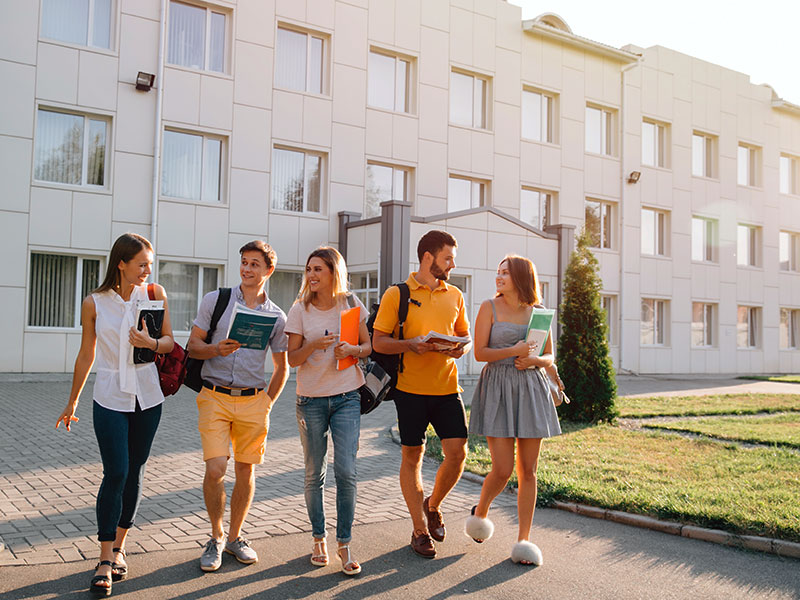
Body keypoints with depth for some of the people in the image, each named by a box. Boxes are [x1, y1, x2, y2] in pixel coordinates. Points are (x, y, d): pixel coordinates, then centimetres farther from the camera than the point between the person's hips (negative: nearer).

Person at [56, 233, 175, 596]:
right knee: (115, 474, -8)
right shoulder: (94, 303, -3)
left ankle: (119, 547, 25)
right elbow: (86, 355, 7)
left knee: (134, 473, 9)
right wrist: (72, 402, 14)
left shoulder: (155, 294, 0)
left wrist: (151, 343, -20)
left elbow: (169, 341, 3)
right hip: (110, 399, -2)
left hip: (147, 398, 2)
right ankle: (105, 561, 1)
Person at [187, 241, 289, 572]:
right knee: (215, 469, -10)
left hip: (253, 400, 2)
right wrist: (217, 349, -15)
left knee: (246, 471, 7)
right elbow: (192, 345, 4)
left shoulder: (277, 316, 7)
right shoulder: (215, 300, 4)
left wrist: (267, 402, 6)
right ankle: (216, 536, 13)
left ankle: (235, 536, 26)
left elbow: (282, 367, 14)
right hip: (214, 397, -2)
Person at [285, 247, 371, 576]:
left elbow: (368, 346, 9)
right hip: (311, 399, 0)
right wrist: (314, 345, -20)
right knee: (314, 474, 7)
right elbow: (292, 358, -1)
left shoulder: (351, 304, 3)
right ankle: (318, 539, 23)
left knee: (346, 471, -7)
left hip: (346, 398, 0)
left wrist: (352, 349, -13)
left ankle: (344, 544, 6)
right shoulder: (300, 309, 1)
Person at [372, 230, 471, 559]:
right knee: (412, 456, 5)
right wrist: (411, 344, -19)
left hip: (447, 387, 4)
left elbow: (465, 337, 18)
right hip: (411, 388, -3)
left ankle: (433, 506, 26)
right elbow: (378, 342, -3)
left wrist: (461, 348, -5)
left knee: (457, 452, -2)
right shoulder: (397, 294, -2)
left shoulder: (455, 296, 11)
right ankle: (420, 530, 18)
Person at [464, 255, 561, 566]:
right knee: (502, 469, -6)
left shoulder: (539, 312, 8)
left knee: (528, 470, 4)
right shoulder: (489, 307, 1)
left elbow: (549, 357, 13)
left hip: (531, 390, 3)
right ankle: (480, 511, 24)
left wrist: (534, 360, -8)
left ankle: (524, 539, 14)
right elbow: (479, 353, -3)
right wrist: (513, 351, -16)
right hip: (498, 390, -3)